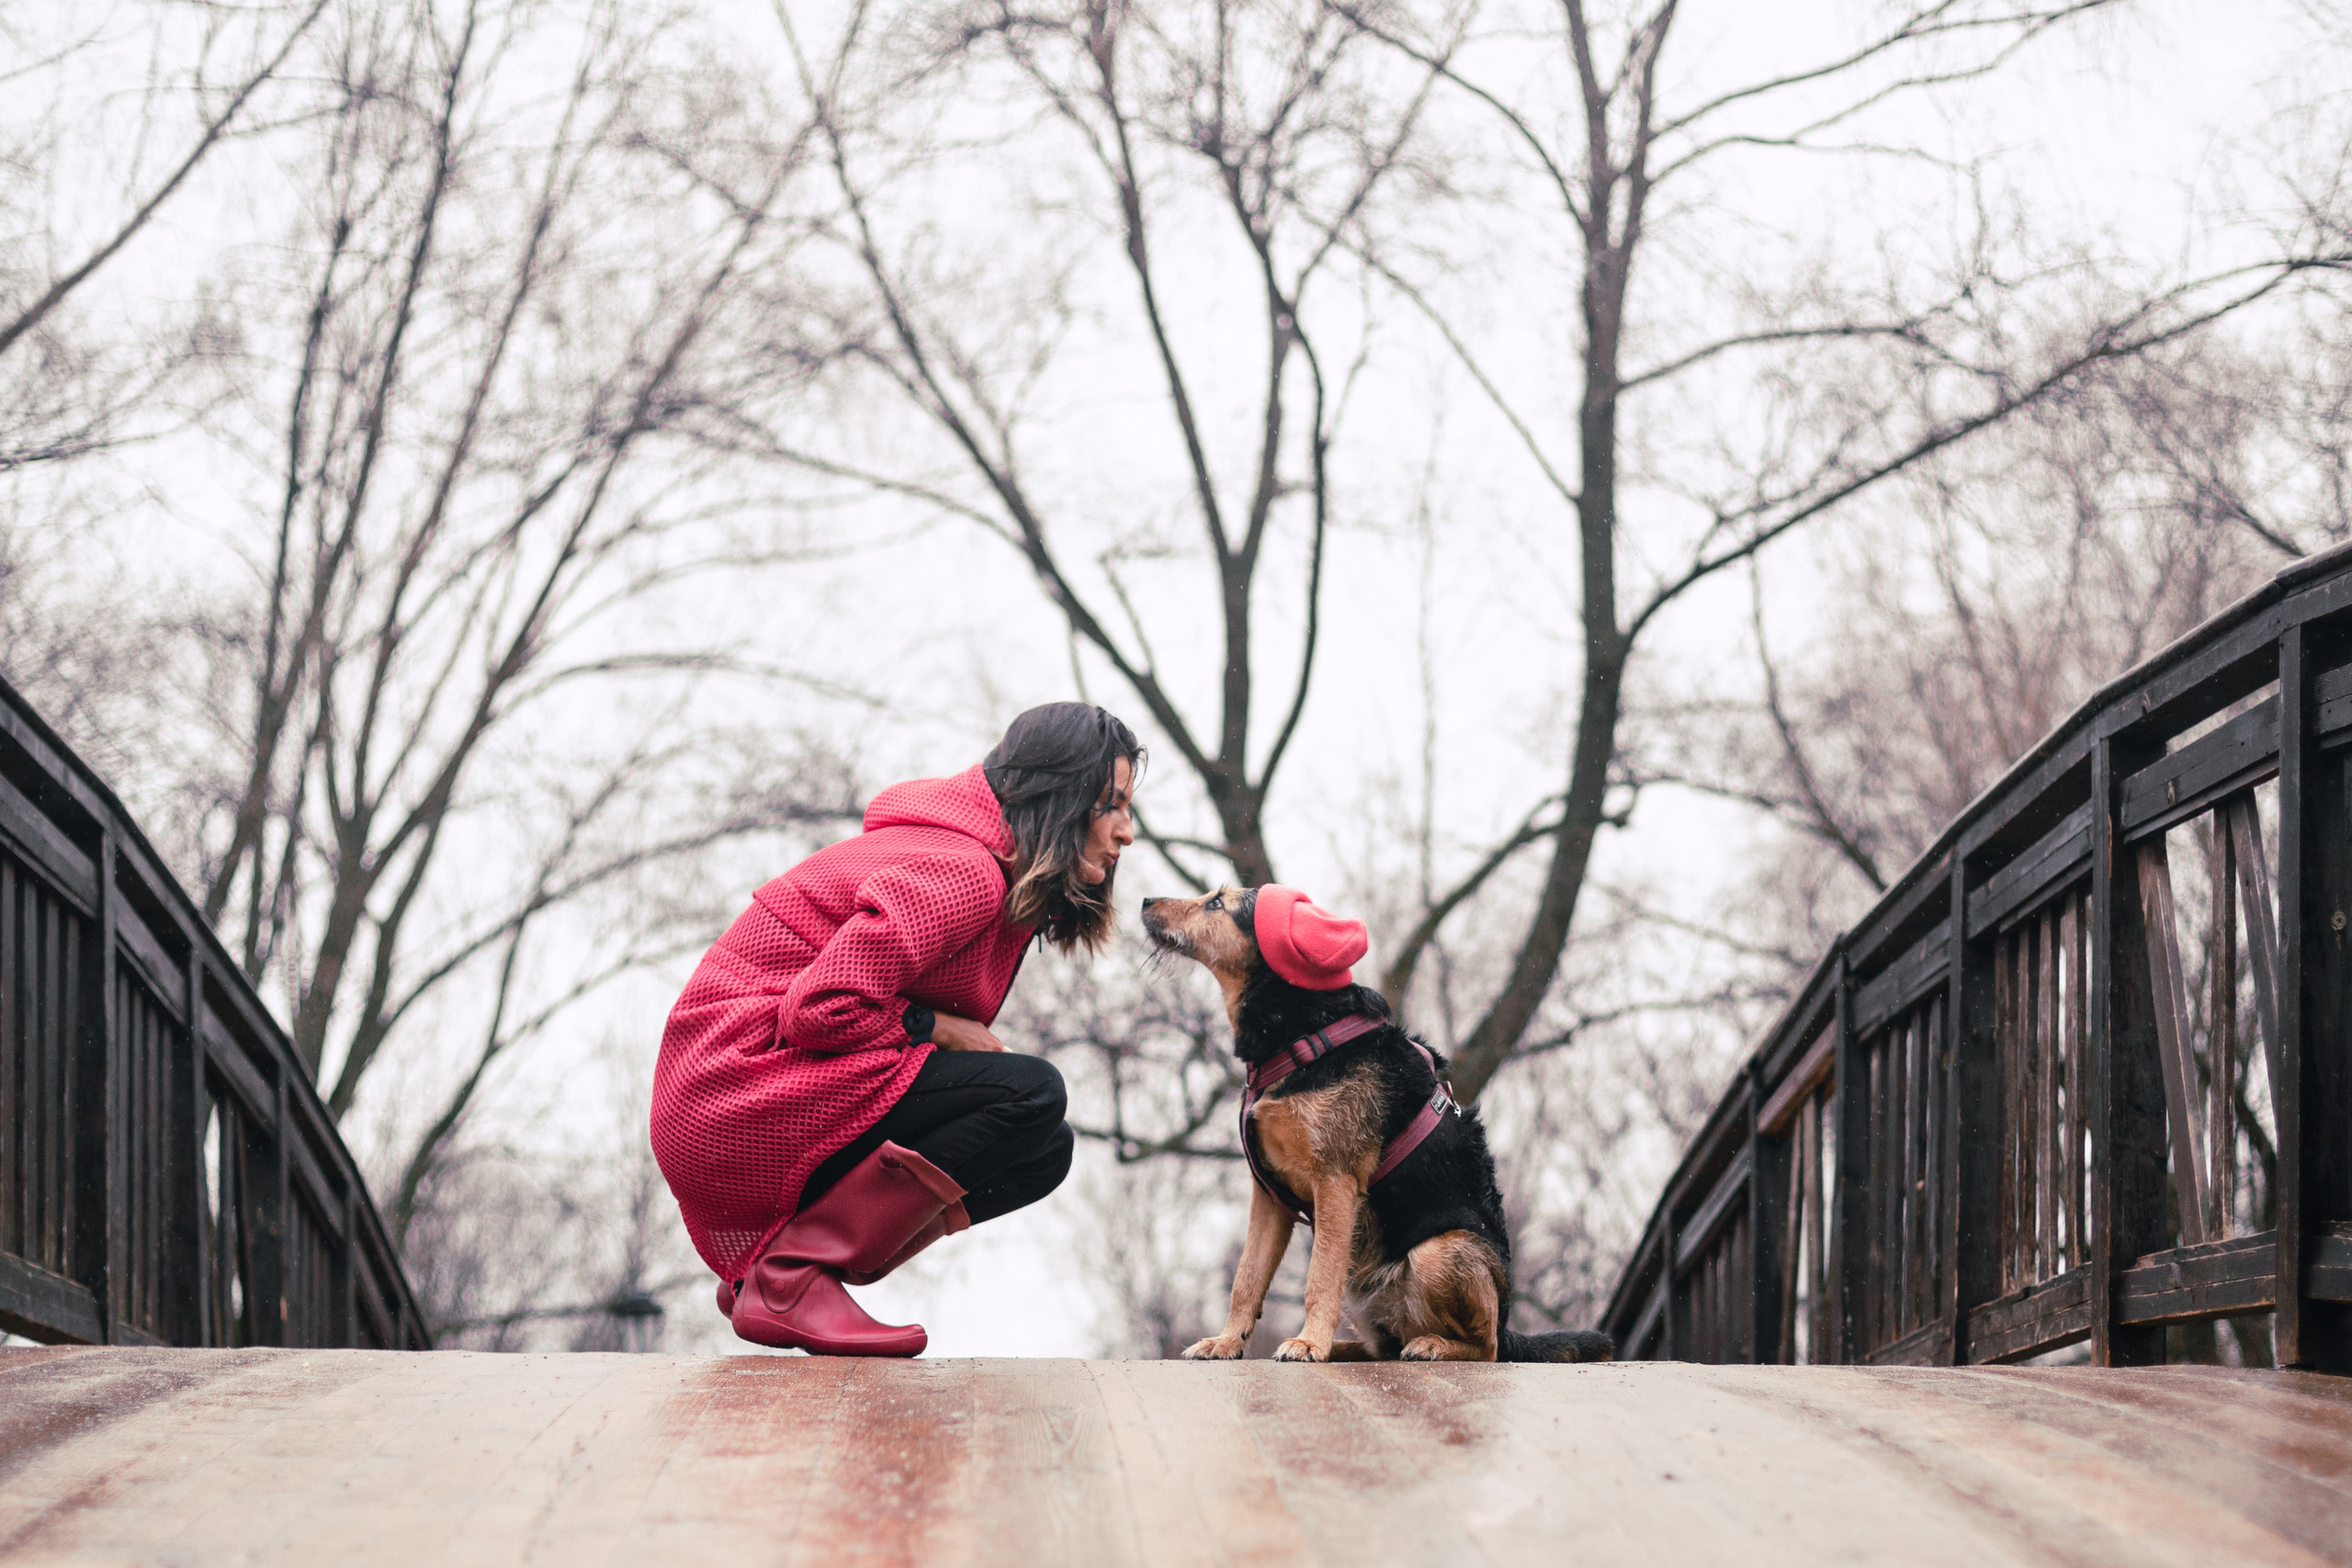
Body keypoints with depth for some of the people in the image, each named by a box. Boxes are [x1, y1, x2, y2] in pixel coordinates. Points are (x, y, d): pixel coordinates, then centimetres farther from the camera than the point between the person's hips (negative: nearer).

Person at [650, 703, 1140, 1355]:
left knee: (1043, 1151, 6)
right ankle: (787, 1276, -17)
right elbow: (821, 1008, -24)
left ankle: (762, 1260, 4)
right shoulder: (960, 873, -18)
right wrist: (935, 1028, -10)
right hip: (741, 1087, -10)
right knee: (1029, 1097, -21)